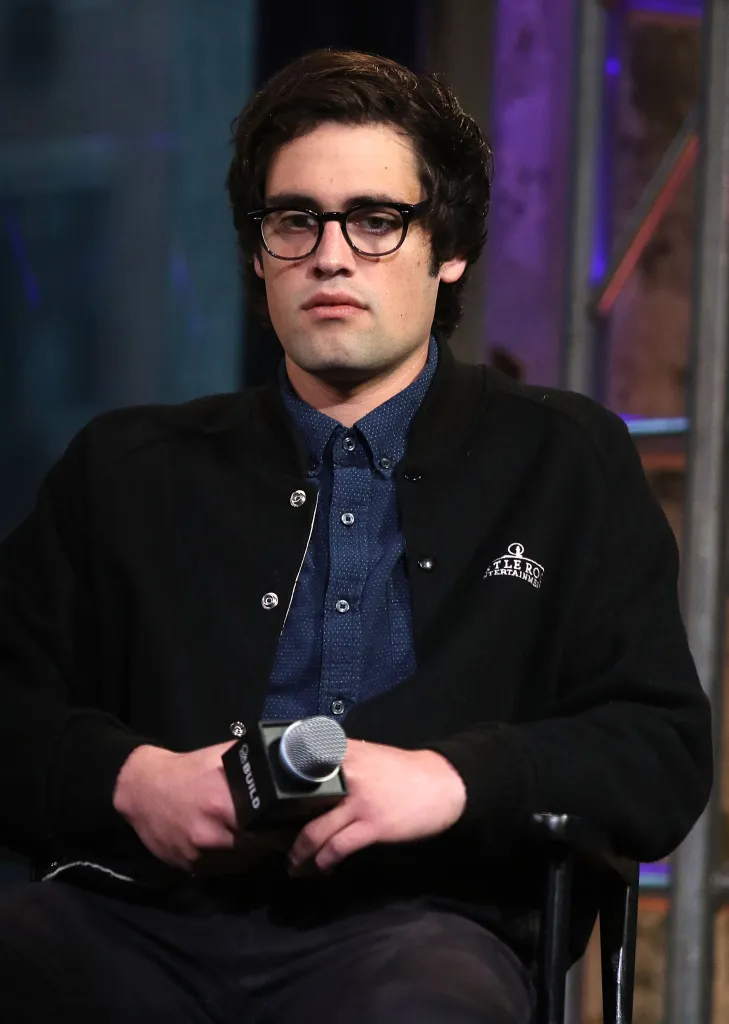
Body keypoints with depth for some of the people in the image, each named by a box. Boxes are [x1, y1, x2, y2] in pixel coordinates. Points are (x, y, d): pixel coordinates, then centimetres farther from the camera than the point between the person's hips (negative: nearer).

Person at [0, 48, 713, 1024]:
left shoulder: (565, 462, 18)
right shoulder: (126, 468, 22)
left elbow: (664, 758, 9)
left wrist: (453, 780, -9)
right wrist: (127, 779, -5)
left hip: (415, 917, -2)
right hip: (144, 915, 3)